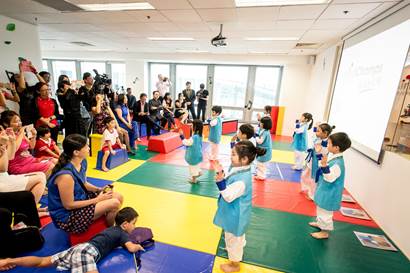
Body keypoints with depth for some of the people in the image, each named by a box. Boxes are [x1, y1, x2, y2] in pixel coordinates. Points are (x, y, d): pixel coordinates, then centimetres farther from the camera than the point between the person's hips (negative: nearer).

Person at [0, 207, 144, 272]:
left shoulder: (112, 228, 24)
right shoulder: (122, 232, -1)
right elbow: (131, 248, -12)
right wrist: (138, 246, 11)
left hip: (78, 248, 10)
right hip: (88, 251, -10)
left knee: (42, 261, 18)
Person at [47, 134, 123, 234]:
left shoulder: (82, 162, -6)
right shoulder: (66, 175, -32)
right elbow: (69, 205, -23)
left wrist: (99, 189, -5)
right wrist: (97, 200, -17)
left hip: (81, 199, 8)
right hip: (67, 216, -8)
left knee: (118, 197, 1)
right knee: (114, 204, -19)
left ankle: (106, 224, 22)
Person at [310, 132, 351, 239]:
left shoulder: (338, 163, -31)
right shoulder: (333, 156, -2)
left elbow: (329, 178, -31)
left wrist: (324, 165, -42)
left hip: (329, 193, -10)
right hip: (325, 190, 10)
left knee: (325, 212, 10)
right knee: (320, 209, 28)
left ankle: (325, 231, 29)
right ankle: (319, 223, 49)